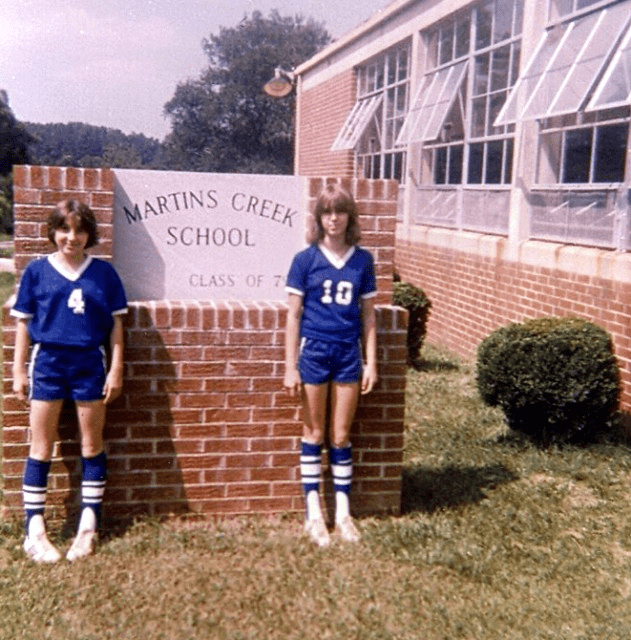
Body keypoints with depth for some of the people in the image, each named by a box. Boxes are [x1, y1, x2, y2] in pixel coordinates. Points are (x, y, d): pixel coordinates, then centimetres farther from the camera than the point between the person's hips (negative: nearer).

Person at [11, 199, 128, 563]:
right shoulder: (37, 271, 1)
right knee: (41, 448, 5)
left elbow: (116, 324, 3)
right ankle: (34, 531, 11)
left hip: (90, 364, 0)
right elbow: (24, 323, 5)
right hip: (47, 362, 0)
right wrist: (19, 371, 3)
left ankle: (88, 528, 19)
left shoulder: (104, 273, 0)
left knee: (92, 444, 8)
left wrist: (116, 369, -1)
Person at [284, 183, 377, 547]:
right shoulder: (305, 259, -4)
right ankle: (313, 513, 18)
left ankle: (343, 513, 21)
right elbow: (294, 315, -3)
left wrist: (371, 363, 3)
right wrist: (290, 366, -6)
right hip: (314, 351, -2)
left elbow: (368, 316, 7)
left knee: (341, 436, 9)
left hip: (348, 353, 2)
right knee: (314, 434, 8)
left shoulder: (362, 261, 2)